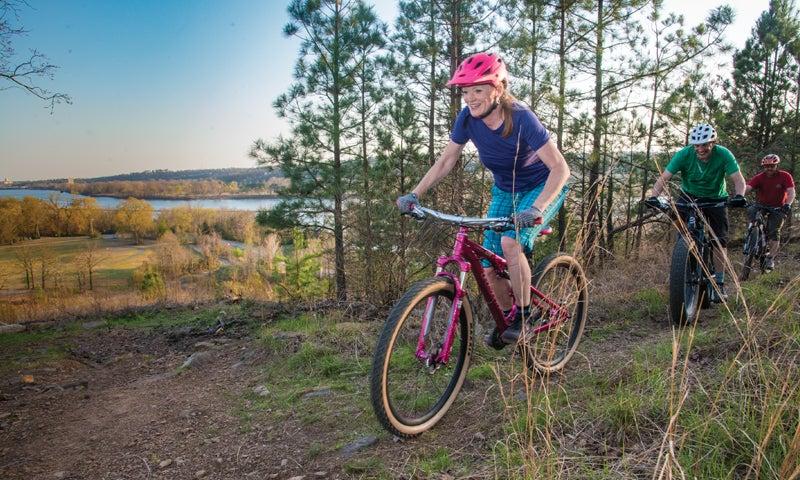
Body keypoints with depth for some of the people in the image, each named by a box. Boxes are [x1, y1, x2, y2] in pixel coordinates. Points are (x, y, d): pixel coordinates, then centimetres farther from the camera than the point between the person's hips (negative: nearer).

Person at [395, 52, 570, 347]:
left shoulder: (521, 118, -30)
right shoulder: (468, 119, -16)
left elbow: (560, 168, -32)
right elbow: (445, 161, -6)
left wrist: (537, 208, -47)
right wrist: (414, 194, -18)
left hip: (542, 187, -5)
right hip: (505, 190, 5)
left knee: (510, 242, -31)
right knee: (489, 269, -3)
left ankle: (524, 315, -9)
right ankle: (507, 318, 25)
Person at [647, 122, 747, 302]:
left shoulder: (723, 154, -22)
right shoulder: (684, 154, -23)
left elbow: (738, 179, -26)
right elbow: (664, 178, -27)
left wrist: (739, 195, -47)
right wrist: (654, 196, -44)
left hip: (716, 199, 0)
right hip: (690, 198, 0)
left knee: (719, 240, -6)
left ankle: (719, 282, 5)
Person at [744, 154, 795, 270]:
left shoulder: (785, 176, -14)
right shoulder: (759, 178, -13)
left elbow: (791, 192, -24)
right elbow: (747, 188, -28)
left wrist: (788, 205, -43)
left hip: (777, 208, -1)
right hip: (762, 205, 1)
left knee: (774, 232, -12)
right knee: (751, 211, -30)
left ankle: (770, 258, -4)